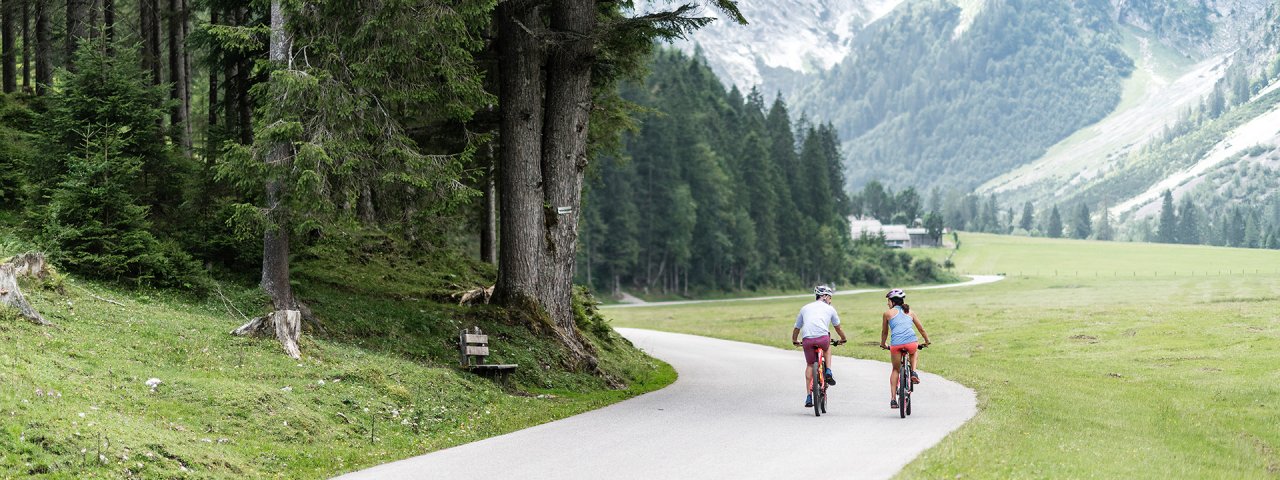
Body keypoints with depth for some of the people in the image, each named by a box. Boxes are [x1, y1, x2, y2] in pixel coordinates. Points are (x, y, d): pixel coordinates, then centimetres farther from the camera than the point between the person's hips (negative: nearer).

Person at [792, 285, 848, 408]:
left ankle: (808, 396, 11)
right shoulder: (829, 309, 20)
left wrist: (794, 341, 49)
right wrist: (843, 339, 49)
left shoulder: (805, 308, 25)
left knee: (810, 365, 18)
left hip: (807, 340, 1)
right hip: (823, 338, -1)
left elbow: (797, 328, 31)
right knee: (827, 347, 34)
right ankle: (828, 372, 17)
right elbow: (838, 327, 31)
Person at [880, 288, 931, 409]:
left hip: (896, 344, -2)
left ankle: (893, 399, 9)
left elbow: (884, 332, 25)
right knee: (914, 354, 38)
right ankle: (913, 373, 11)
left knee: (895, 370, 18)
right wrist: (927, 341, 41)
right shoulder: (910, 312, 22)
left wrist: (883, 345, 42)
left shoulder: (888, 313, 16)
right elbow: (921, 329, 26)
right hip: (911, 342, 2)